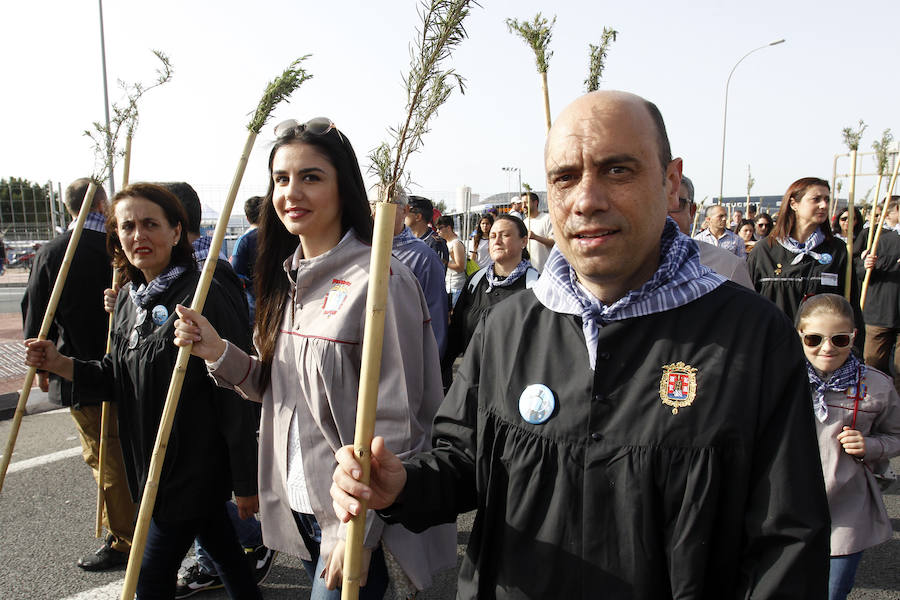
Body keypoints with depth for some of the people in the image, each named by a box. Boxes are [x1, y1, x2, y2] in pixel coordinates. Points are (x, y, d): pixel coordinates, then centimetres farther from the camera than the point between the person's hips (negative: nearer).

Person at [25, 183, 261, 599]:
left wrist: (246, 482, -18)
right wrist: (59, 364, -3)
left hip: (195, 466, -7)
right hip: (150, 464, 7)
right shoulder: (129, 299, 5)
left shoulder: (203, 297, -21)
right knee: (220, 546, 23)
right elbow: (117, 377, 15)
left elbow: (237, 396, -21)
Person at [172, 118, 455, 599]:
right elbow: (275, 386, 10)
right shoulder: (288, 277, 4)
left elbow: (395, 425, -19)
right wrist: (219, 353, -7)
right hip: (299, 505, 7)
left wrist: (359, 532, -18)